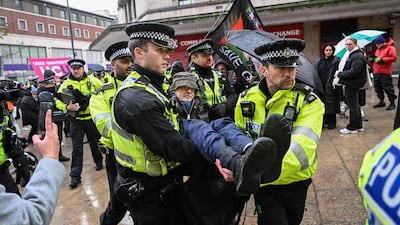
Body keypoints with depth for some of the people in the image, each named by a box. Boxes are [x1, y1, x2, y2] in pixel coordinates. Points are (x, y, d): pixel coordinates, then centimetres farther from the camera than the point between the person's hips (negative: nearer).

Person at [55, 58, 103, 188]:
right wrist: (67, 107, -22)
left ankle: (98, 161, 41)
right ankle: (75, 175, 8)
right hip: (76, 120, -1)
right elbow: (57, 101, -4)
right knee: (77, 148, 2)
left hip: (92, 118, 1)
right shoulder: (66, 84, -3)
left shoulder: (92, 81, -2)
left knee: (95, 142, 17)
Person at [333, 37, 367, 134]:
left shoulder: (357, 56, -15)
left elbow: (354, 71, -24)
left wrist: (340, 74, -19)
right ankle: (358, 126, 30)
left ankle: (352, 128, 8)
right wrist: (339, 73, 2)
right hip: (350, 83, 10)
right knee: (355, 105, 17)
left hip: (353, 84, -10)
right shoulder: (349, 55, 15)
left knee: (352, 105, -2)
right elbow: (344, 68, 19)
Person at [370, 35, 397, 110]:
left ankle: (392, 103, 3)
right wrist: (373, 59, 6)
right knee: (378, 88, 11)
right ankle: (381, 101, 24)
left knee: (387, 88, -7)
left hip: (385, 73, -8)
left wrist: (381, 59, -18)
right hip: (376, 72, 8)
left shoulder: (390, 48, -4)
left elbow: (393, 58, -15)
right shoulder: (377, 50, 19)